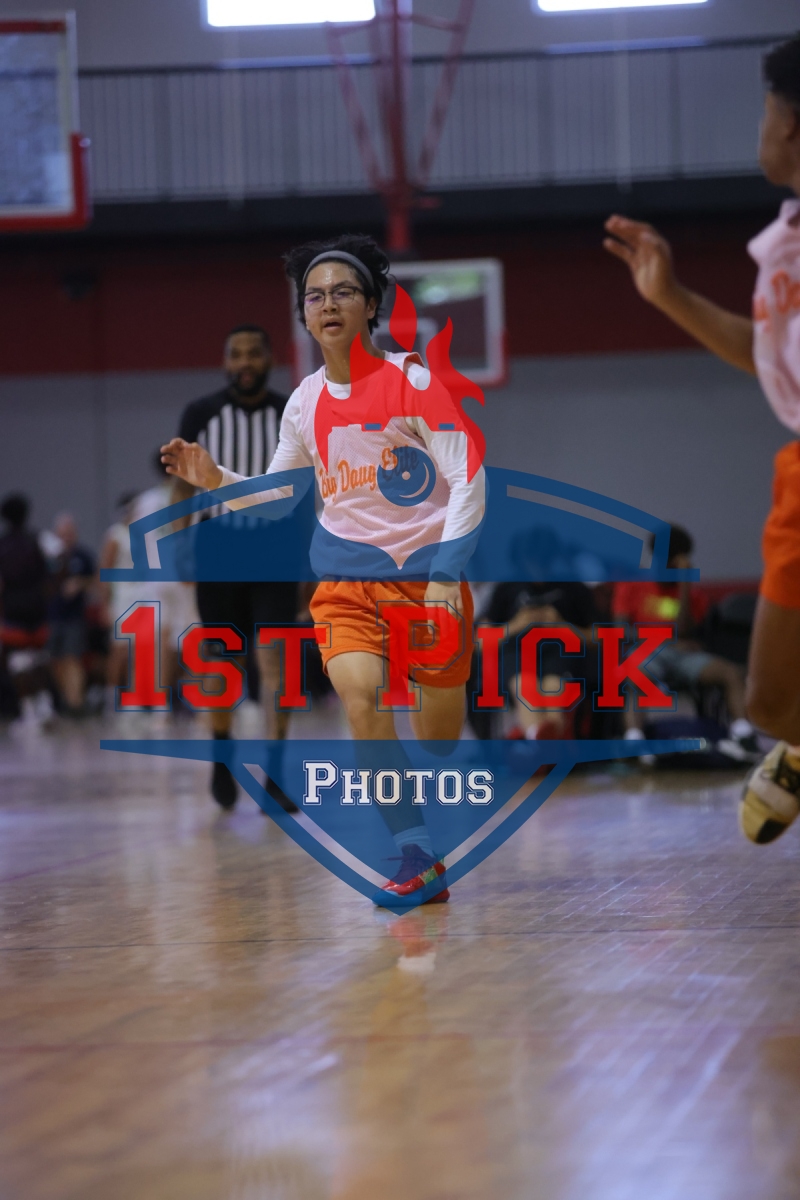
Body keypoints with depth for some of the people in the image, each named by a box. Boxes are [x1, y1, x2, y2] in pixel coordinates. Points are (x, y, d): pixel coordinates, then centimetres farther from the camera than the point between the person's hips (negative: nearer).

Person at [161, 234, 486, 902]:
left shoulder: (413, 380, -8)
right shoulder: (306, 401, 5)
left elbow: (468, 480, -10)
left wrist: (444, 577, -20)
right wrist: (216, 479, -1)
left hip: (428, 577, -2)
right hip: (348, 581, 2)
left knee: (439, 741, 3)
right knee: (360, 693, -25)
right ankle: (418, 860, -23)